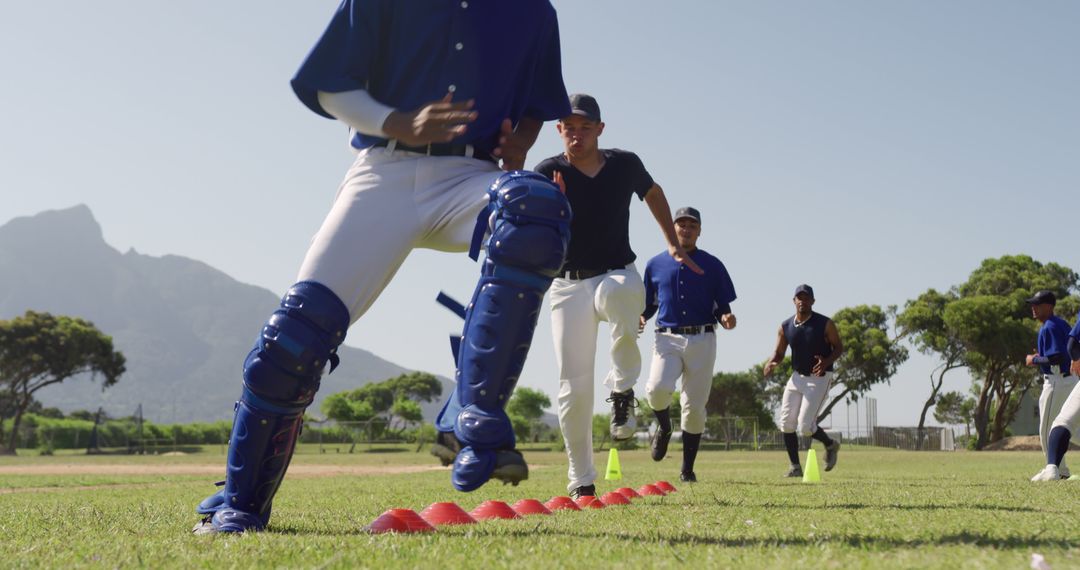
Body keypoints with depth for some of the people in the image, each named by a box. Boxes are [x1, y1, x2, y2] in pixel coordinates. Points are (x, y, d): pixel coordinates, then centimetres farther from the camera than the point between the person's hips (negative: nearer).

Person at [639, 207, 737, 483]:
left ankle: (687, 469, 13)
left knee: (695, 407, -1)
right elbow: (649, 304, 19)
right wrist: (640, 318, -3)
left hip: (702, 340, 0)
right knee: (657, 389, -26)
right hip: (667, 339, 0)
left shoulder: (712, 266, 8)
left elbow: (723, 306, 8)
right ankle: (663, 428, 8)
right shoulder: (656, 264, 11)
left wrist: (726, 318, -14)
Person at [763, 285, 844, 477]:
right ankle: (795, 467, 11)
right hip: (797, 377, 5)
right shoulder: (785, 327, 3)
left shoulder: (825, 324, -9)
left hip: (819, 378, -5)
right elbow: (778, 353, 7)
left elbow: (839, 347, -2)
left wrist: (826, 362, -21)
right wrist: (771, 364, -17)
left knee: (805, 427, -12)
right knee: (786, 424, -1)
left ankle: (830, 445, 18)